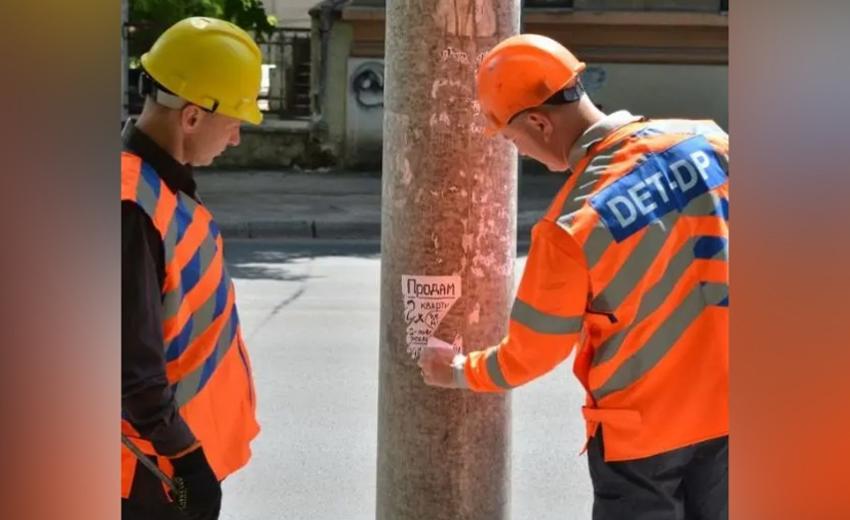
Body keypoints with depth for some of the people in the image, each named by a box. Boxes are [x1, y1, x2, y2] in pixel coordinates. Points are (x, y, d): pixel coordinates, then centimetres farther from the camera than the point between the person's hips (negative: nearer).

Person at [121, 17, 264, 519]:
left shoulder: (166, 183, 5)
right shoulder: (134, 206, -25)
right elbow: (132, 364, -27)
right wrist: (186, 457, -21)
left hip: (187, 449, 9)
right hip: (158, 472, -9)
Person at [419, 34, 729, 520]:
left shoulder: (572, 223, -20)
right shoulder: (704, 139, -7)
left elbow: (534, 351, -8)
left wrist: (461, 372, 11)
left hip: (643, 429, -5)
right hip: (721, 406, 5)